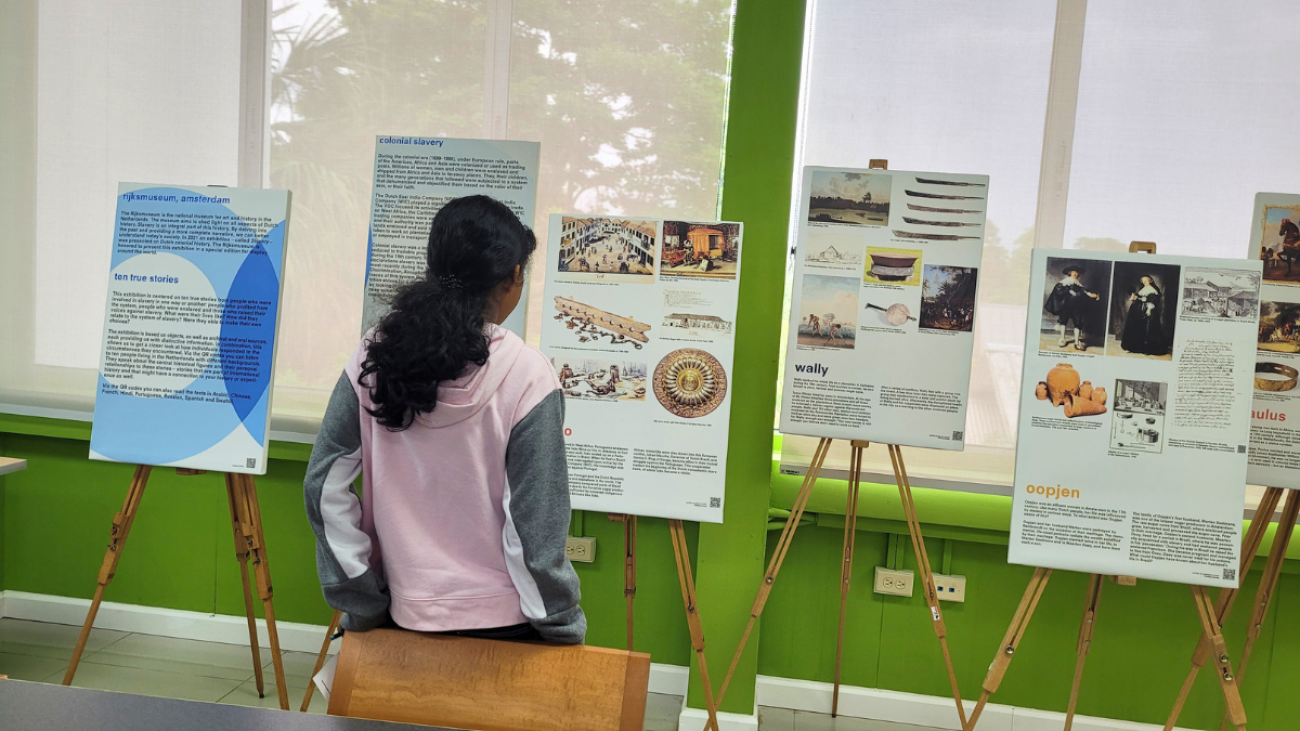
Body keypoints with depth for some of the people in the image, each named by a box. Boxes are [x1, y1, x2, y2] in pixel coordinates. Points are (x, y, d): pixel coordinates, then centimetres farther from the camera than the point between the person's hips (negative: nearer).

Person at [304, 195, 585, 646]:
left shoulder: (375, 355, -6)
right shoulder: (527, 376, -18)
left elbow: (325, 486, -3)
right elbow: (536, 528, -17)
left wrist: (360, 607, 5)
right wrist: (565, 627, -2)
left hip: (407, 613, 4)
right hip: (504, 624, -3)